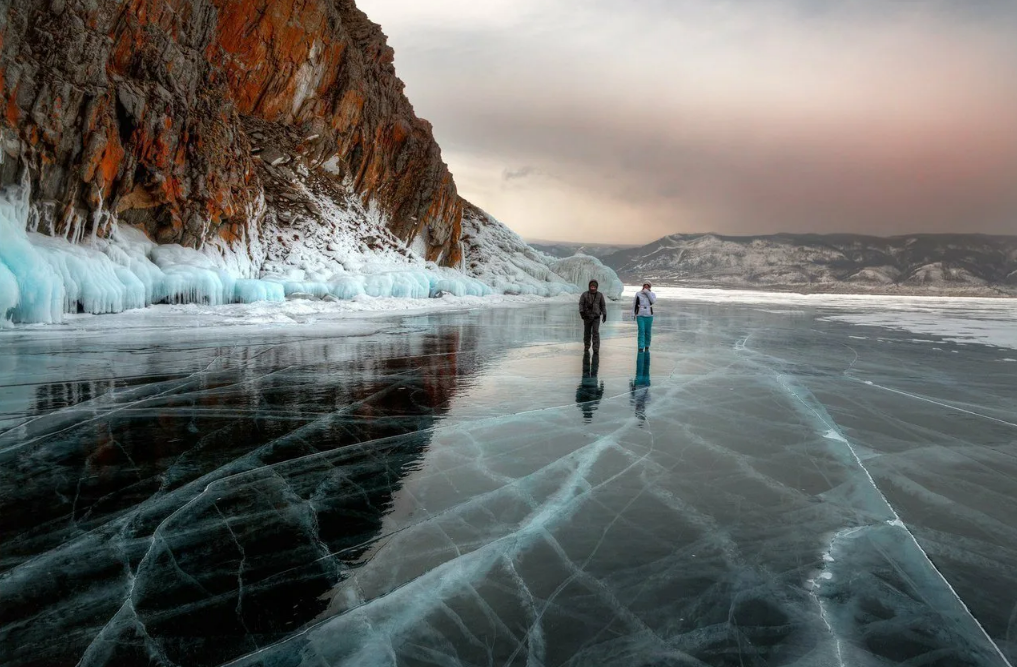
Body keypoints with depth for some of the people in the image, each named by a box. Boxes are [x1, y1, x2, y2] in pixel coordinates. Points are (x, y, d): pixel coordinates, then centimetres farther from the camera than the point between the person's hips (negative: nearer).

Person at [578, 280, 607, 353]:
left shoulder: (600, 295, 0)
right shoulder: (584, 294, -2)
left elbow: (603, 305, 4)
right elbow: (581, 304, -7)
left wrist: (604, 315, 0)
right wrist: (581, 312, -21)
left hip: (596, 317, -1)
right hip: (587, 317, 1)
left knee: (595, 333, -12)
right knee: (587, 333, 10)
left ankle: (596, 350, -15)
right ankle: (586, 347, 30)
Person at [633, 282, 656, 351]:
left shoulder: (652, 294, 1)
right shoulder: (638, 294, -2)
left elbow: (653, 301, -19)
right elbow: (635, 304, 6)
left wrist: (647, 292, -20)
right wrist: (634, 314, 4)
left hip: (649, 315, 2)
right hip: (640, 315, -2)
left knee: (648, 332, 7)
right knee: (641, 331, -13)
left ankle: (647, 346, 25)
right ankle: (640, 348, -16)